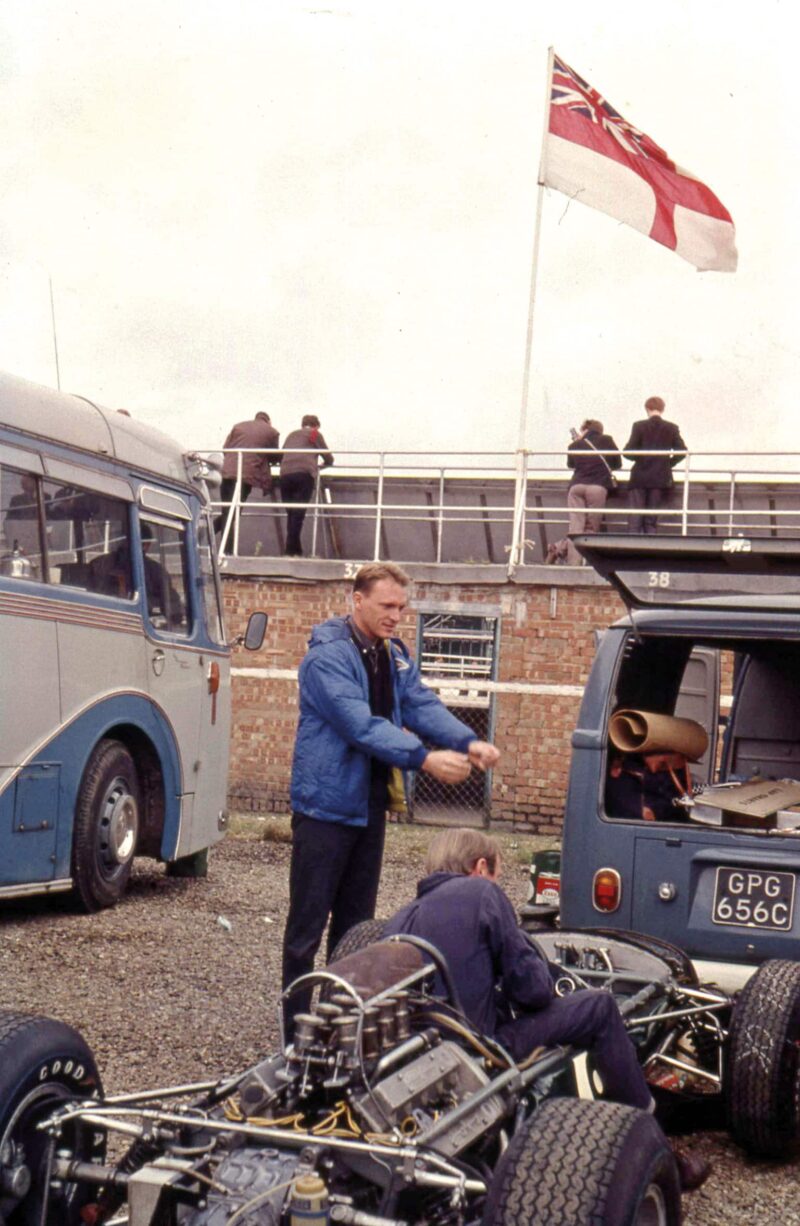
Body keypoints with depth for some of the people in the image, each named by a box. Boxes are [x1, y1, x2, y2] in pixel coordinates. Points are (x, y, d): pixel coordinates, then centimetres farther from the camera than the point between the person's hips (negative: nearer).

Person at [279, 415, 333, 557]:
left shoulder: (291, 435, 29)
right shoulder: (315, 434, 17)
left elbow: (281, 454, 30)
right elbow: (328, 457, 18)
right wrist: (323, 464, 40)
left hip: (285, 474, 4)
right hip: (304, 474, -4)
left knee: (291, 513, 7)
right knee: (298, 513, -6)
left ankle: (294, 550, 5)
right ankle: (292, 550, -14)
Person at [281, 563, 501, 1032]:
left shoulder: (396, 656, 10)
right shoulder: (327, 656, -16)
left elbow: (423, 705, -1)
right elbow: (362, 725, -27)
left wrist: (468, 742, -19)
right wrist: (424, 758, -36)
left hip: (370, 807, 8)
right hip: (326, 804, -8)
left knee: (356, 922, 15)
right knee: (308, 923, -1)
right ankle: (297, 1025, 8)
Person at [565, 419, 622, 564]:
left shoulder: (575, 445, 13)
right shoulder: (606, 440, 10)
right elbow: (618, 463, 20)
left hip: (576, 486, 1)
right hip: (597, 487, -1)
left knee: (575, 527, -5)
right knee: (591, 527, 2)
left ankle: (573, 563, -18)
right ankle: (588, 562, -11)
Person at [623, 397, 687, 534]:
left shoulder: (639, 426, -3)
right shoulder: (671, 428, 2)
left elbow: (628, 452, -7)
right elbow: (682, 451, -2)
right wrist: (669, 463, 12)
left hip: (640, 477, -2)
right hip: (660, 478, 2)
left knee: (636, 518, 0)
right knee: (652, 520, 5)